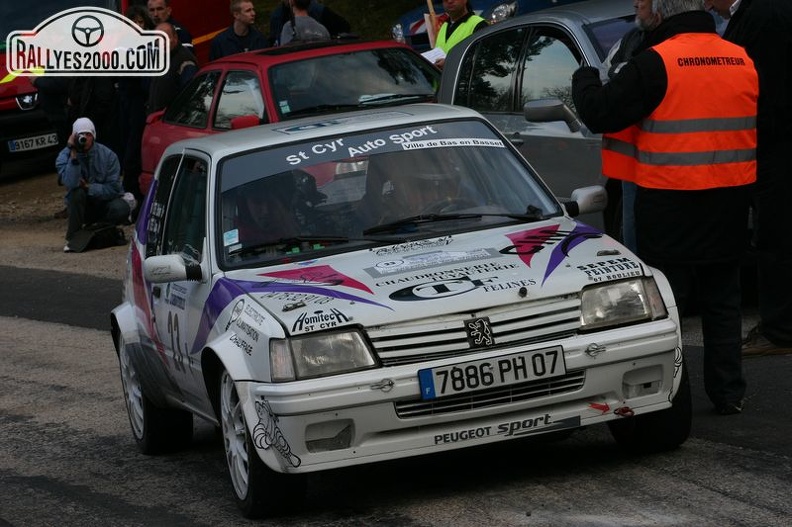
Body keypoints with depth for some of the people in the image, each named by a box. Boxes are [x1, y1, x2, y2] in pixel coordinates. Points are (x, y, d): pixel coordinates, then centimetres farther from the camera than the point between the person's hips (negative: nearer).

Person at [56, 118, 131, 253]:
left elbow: (114, 188, -13)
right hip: (80, 206, 0)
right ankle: (72, 239, -20)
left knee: (122, 209, -31)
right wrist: (74, 154, -33)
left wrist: (88, 187, -21)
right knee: (77, 192, -34)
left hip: (104, 202, 1)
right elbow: (71, 184, -30)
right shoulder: (64, 156, -11)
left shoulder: (107, 155, -10)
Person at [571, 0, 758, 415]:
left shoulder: (655, 63, -15)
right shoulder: (742, 61, 4)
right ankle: (728, 392, 17)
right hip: (729, 205, 5)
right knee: (722, 302, 14)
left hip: (670, 206, -5)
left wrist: (584, 80, 6)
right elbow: (755, 128, 16)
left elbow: (600, 113, -12)